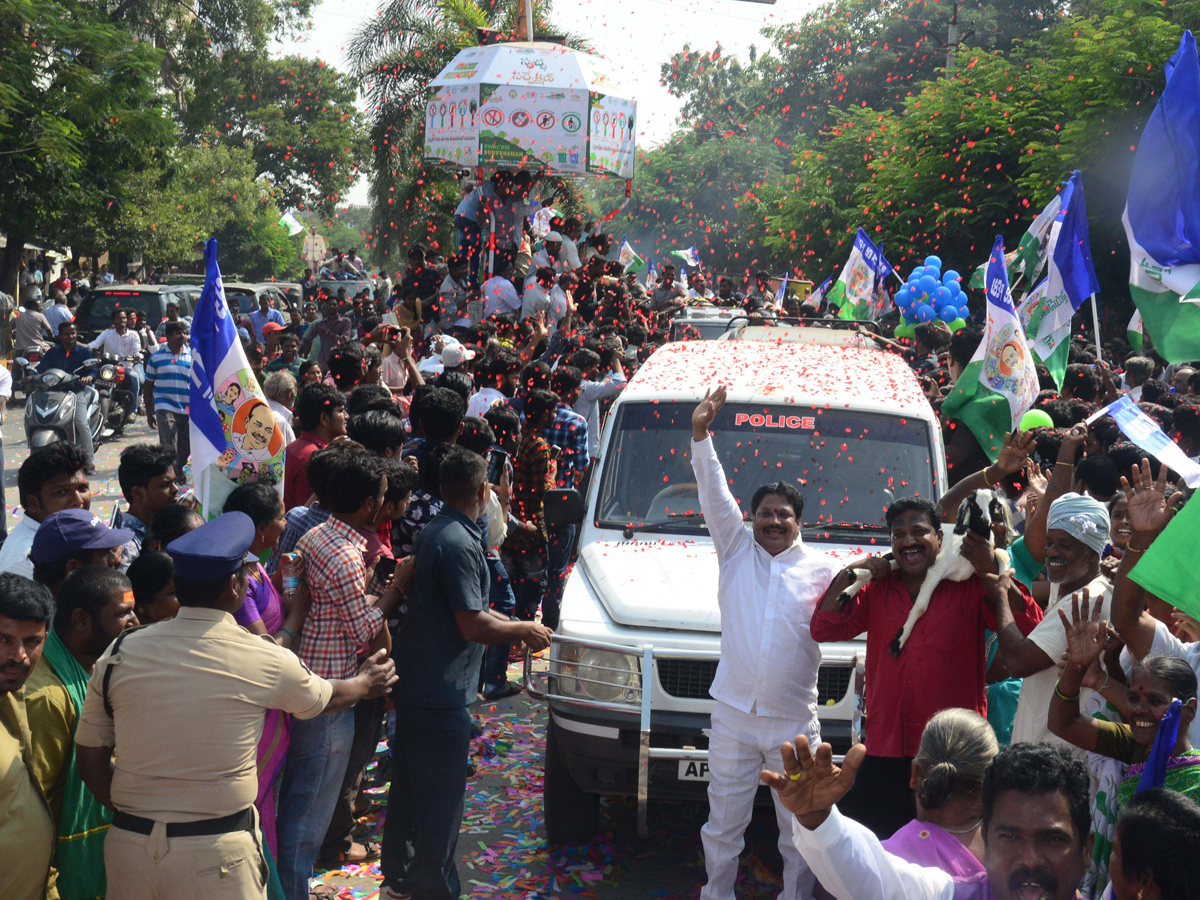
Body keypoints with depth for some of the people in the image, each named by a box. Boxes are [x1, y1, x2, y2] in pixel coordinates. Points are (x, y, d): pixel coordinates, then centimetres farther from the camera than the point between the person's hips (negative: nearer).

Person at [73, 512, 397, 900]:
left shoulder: (119, 653, -3)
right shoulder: (264, 660, -10)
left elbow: (89, 760, 4)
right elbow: (328, 699, 11)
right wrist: (365, 683, 33)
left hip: (128, 844, 3)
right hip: (216, 854, -3)